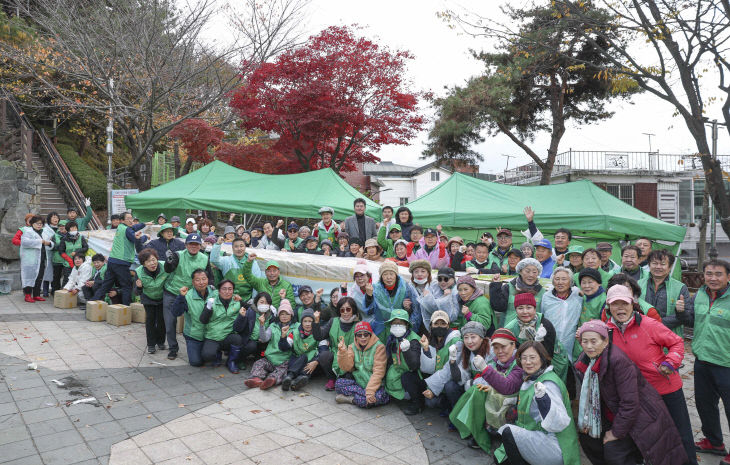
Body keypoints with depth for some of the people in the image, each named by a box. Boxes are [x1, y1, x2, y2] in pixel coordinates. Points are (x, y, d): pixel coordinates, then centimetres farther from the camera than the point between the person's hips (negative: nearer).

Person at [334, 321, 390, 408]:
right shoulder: (352, 347, 7)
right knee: (339, 383, -17)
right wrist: (342, 352, -21)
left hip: (375, 384, -4)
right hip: (358, 382, 4)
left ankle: (351, 399, -15)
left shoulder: (379, 347, -10)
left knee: (378, 396, -36)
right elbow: (347, 367, -5)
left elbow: (378, 372, -17)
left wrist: (370, 391, -27)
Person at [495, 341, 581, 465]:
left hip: (558, 448, -9)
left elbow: (559, 424, -28)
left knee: (508, 432, -21)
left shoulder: (549, 383, -19)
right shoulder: (530, 380, 9)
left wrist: (543, 398, -40)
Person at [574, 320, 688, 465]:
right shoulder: (584, 361, -2)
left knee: (613, 451, -19)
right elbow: (586, 395, 11)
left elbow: (629, 403, -25)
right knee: (586, 437, 2)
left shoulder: (618, 360, -28)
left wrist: (617, 432, -18)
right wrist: (587, 420, 2)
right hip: (612, 414, 8)